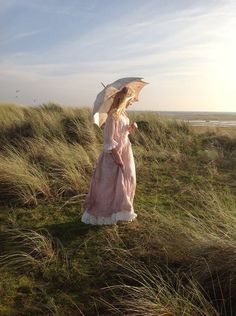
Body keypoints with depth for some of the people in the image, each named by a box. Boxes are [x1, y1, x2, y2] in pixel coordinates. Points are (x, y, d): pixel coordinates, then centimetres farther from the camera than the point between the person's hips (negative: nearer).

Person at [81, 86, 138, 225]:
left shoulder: (123, 113, 7)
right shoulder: (114, 115, -20)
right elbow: (109, 139, -21)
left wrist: (131, 127, -1)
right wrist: (117, 156, -22)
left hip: (125, 152, 9)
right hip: (115, 153, -9)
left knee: (126, 181, 16)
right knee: (110, 184, 1)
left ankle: (121, 210, 32)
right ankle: (102, 213, 16)